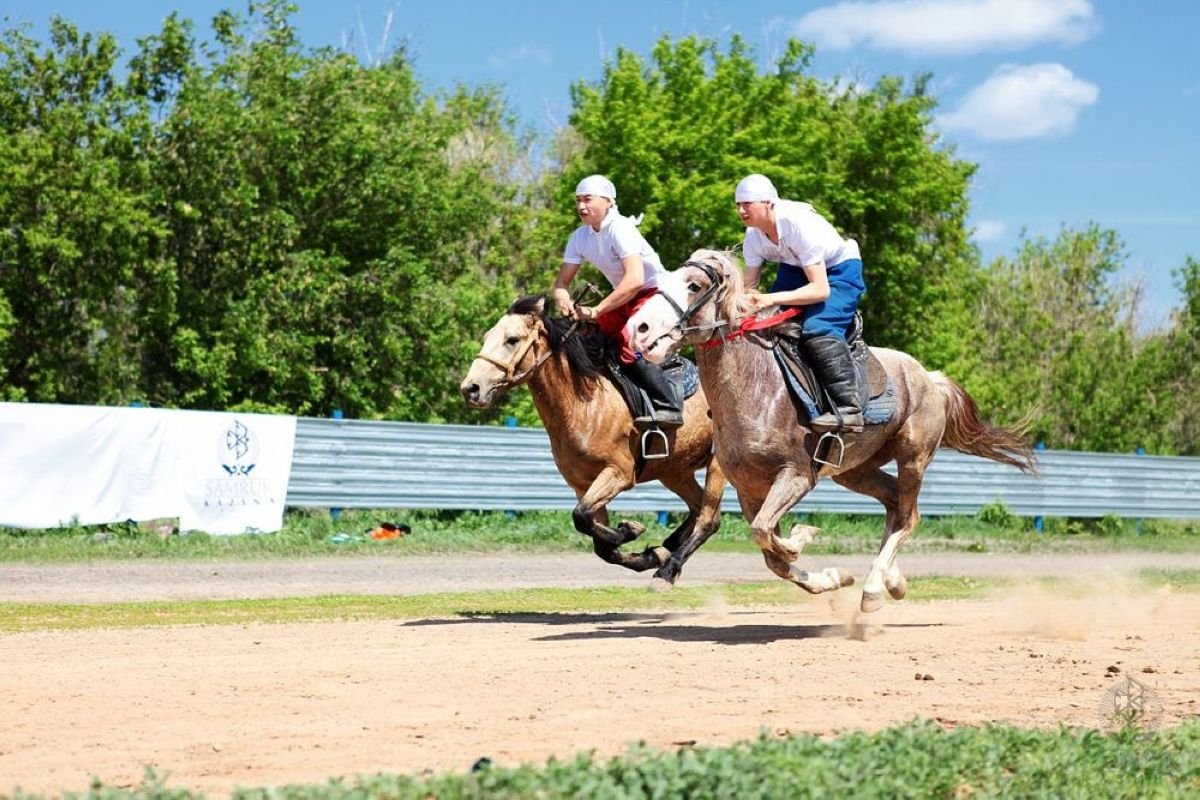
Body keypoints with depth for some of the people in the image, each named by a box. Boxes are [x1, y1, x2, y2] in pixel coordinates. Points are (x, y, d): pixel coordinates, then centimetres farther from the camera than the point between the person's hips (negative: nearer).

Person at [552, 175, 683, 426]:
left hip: (655, 293, -9)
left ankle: (668, 406, -24)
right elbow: (562, 281, 3)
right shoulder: (580, 237, 0)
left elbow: (635, 280, -36)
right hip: (624, 299, 9)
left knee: (632, 345, -27)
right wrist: (564, 301, -22)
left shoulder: (621, 229, -24)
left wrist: (596, 310, -36)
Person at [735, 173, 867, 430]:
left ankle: (849, 407, -31)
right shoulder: (754, 236, -13)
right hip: (796, 269, 8)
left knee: (817, 329, -30)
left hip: (839, 269, -8)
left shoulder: (799, 224, -34)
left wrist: (773, 299, -45)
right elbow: (749, 285, -5)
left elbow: (821, 289, -37)